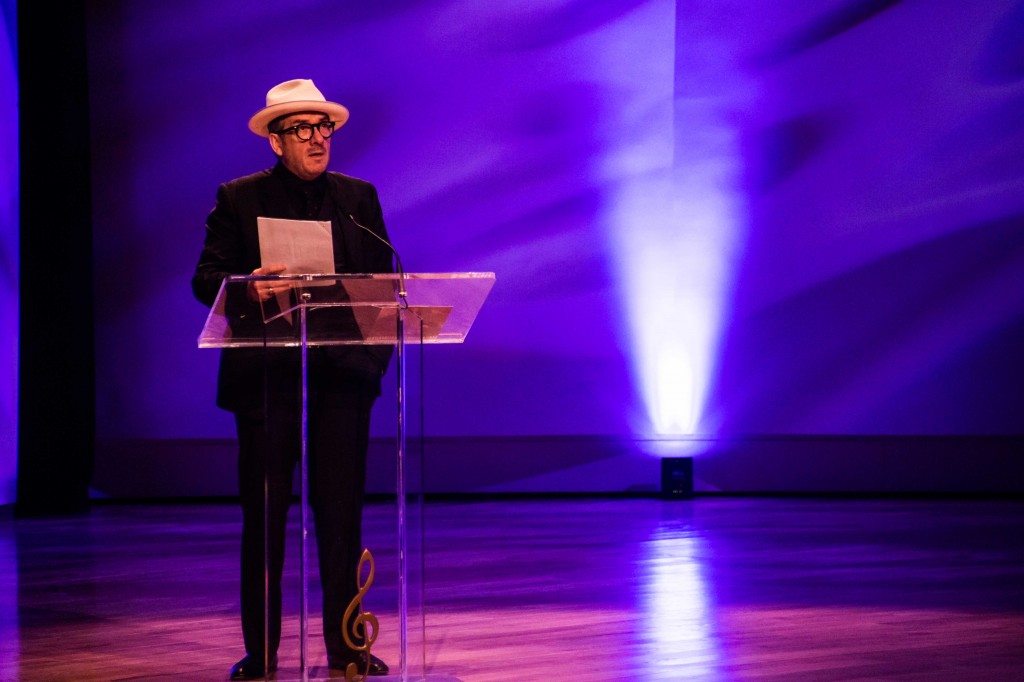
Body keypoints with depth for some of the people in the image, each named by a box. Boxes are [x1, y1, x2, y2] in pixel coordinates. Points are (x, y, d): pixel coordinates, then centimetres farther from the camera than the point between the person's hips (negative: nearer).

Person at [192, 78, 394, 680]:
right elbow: (206, 280, -1)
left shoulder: (359, 198, 12)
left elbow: (381, 280, 11)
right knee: (264, 515, 2)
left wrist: (377, 352, -4)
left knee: (342, 511, 2)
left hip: (342, 374, 2)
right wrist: (248, 290, -23)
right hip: (267, 375, -2)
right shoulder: (239, 200, 5)